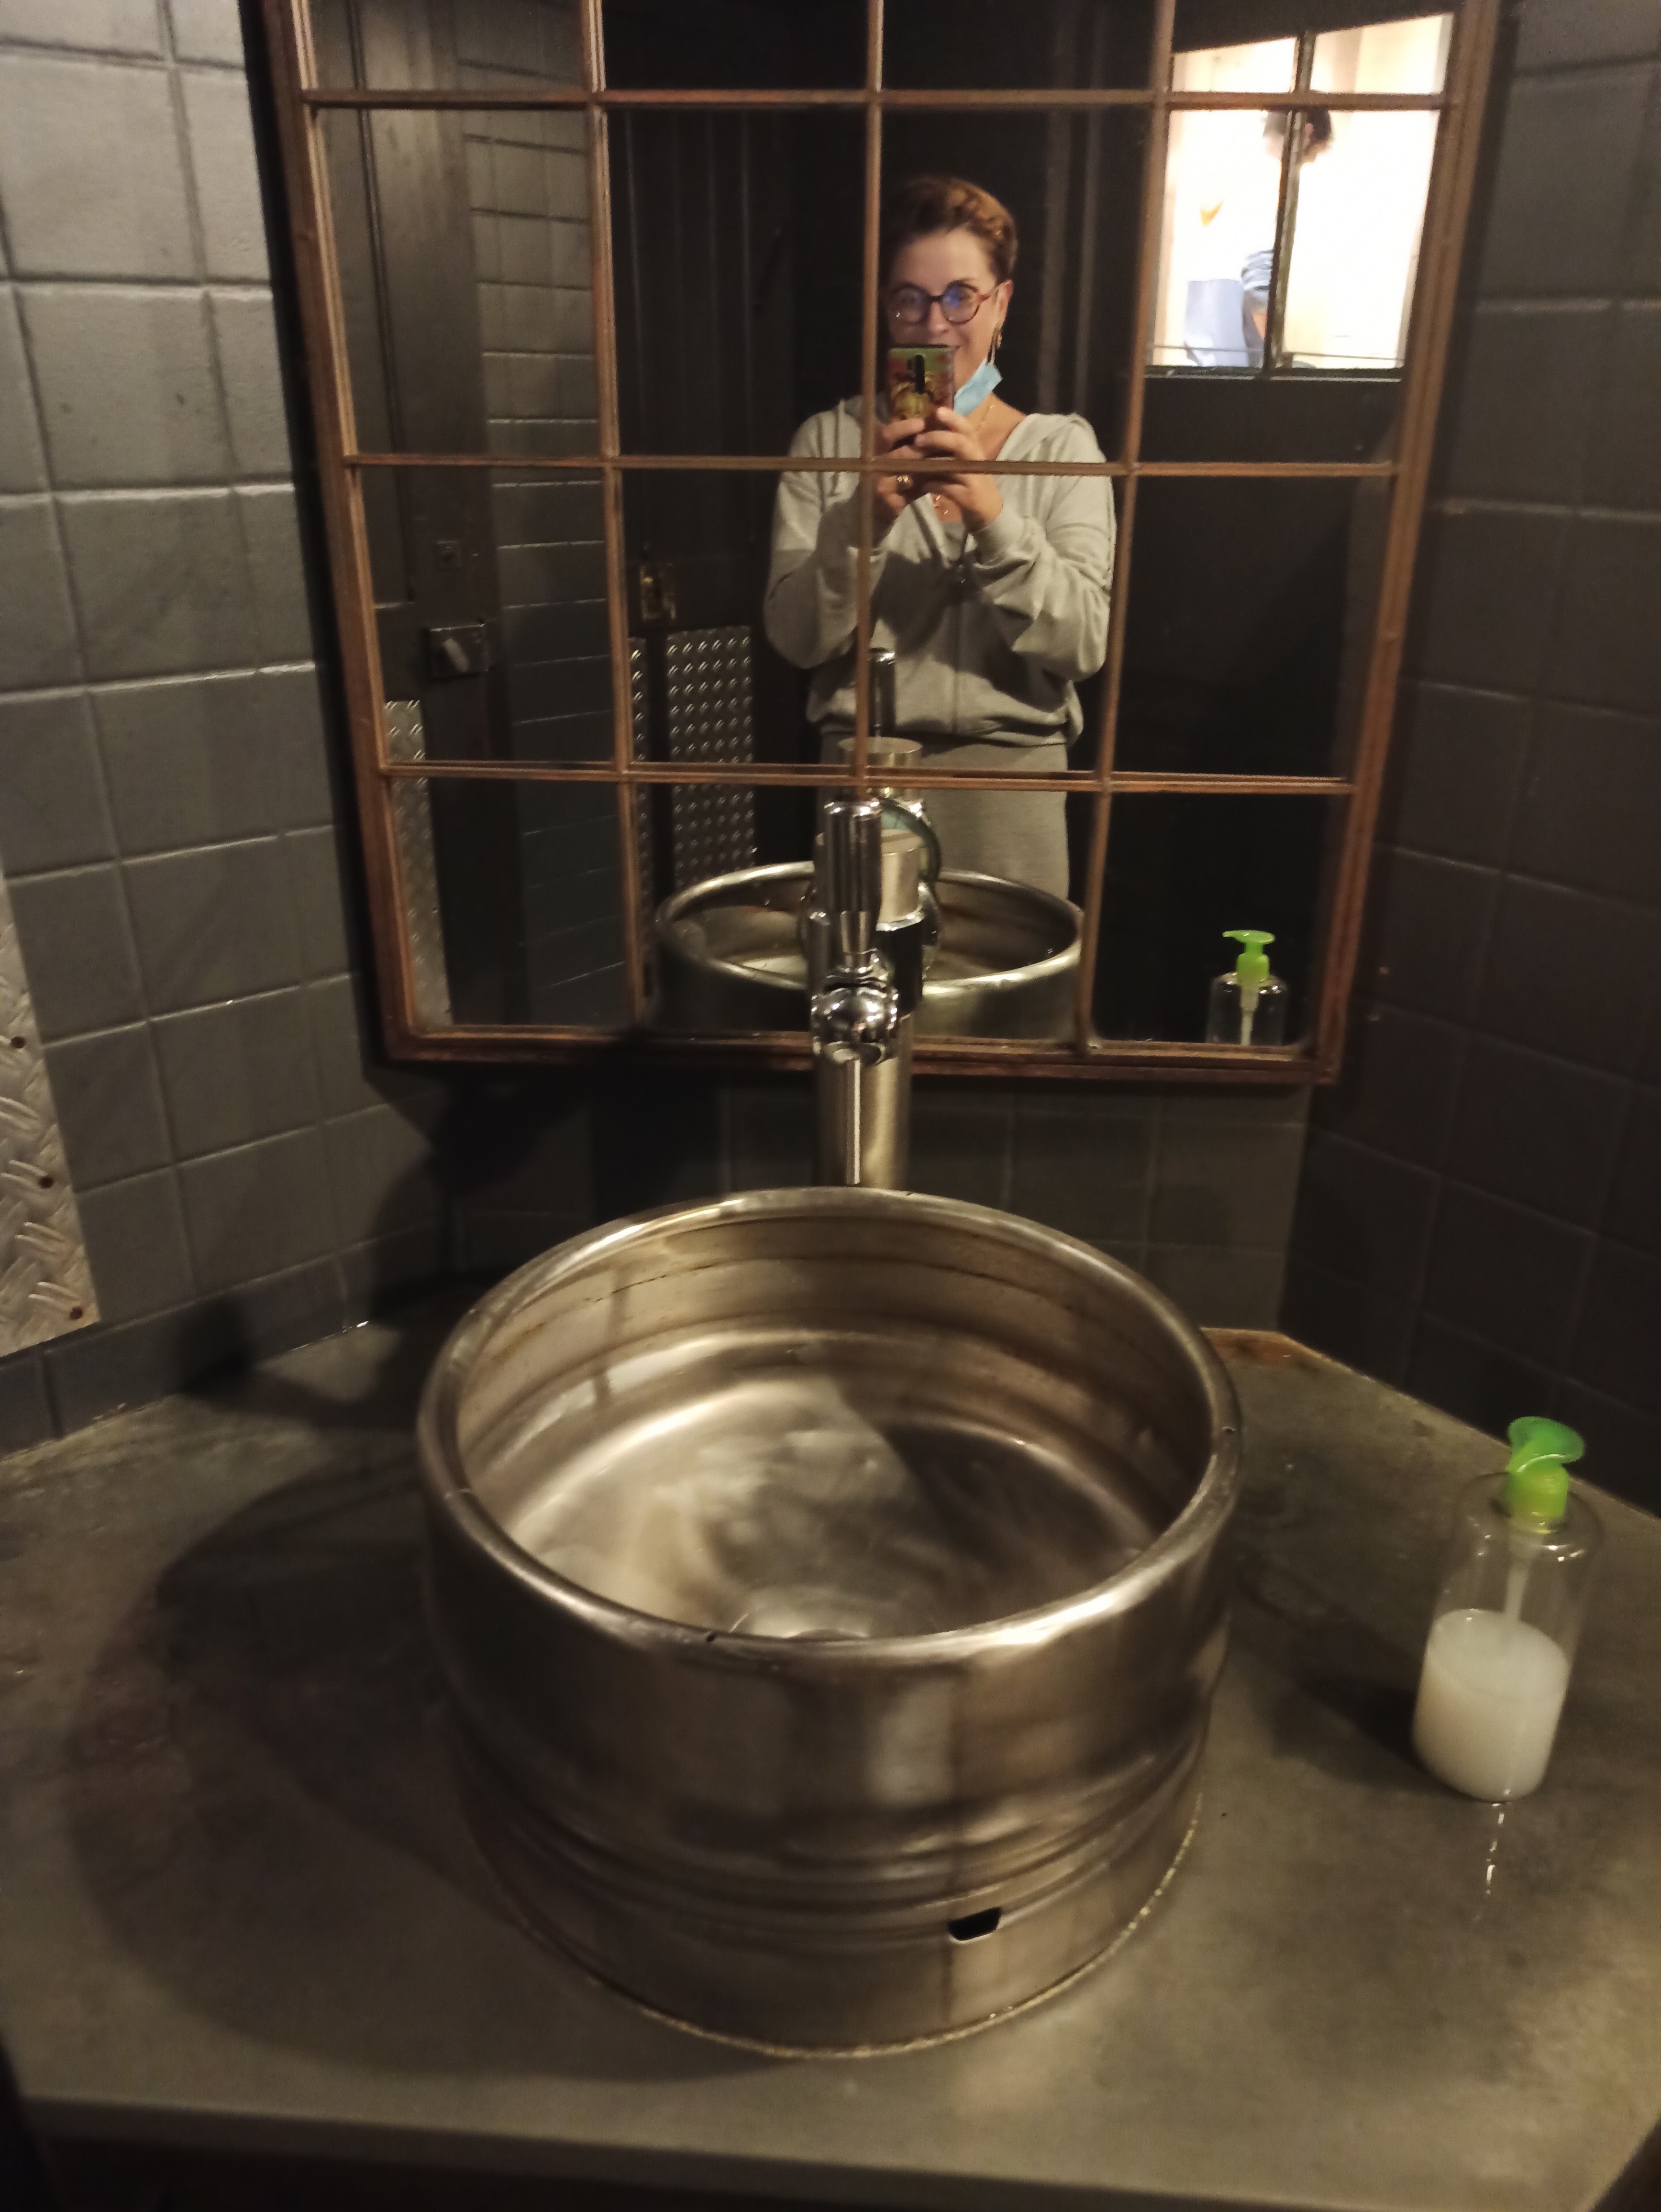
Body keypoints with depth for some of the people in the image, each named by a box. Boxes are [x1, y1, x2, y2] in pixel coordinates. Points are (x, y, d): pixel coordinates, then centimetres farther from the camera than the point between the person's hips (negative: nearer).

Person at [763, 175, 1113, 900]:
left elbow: (1082, 645, -10)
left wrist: (992, 516, -23)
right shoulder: (828, 440, 2)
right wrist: (861, 522, -21)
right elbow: (797, 638, -5)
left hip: (1012, 767, 0)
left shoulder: (1063, 445, 1)